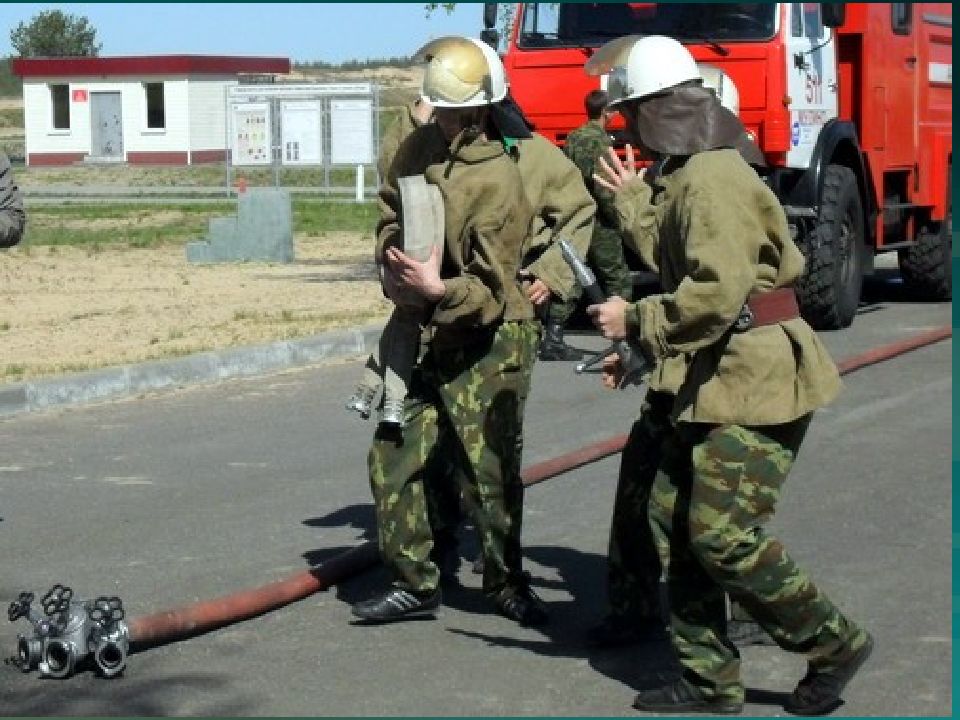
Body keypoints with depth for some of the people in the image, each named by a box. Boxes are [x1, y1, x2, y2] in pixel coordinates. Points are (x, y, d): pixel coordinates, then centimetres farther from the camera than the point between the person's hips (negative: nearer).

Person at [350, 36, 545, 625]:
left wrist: (438, 288, -36)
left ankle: (507, 582, 21)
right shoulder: (420, 146, 0)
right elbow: (390, 212, 19)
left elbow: (493, 292, -20)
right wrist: (394, 265, 0)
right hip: (426, 338, 7)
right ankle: (414, 584, 17)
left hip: (485, 346, -7)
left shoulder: (496, 180, -20)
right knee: (393, 460, 6)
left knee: (490, 474, 1)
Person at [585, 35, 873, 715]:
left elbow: (715, 295, -26)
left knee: (725, 537, -11)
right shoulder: (684, 176, 15)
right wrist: (638, 200, 27)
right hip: (716, 379, 11)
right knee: (676, 519, 8)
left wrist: (635, 321, -16)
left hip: (757, 380, -11)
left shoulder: (713, 179, -18)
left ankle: (833, 642, 7)